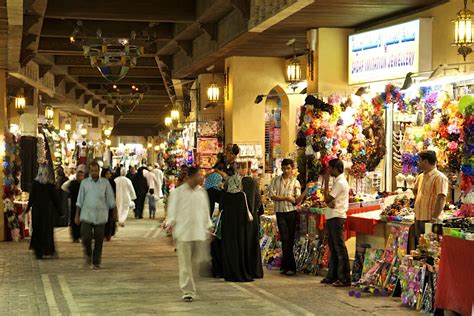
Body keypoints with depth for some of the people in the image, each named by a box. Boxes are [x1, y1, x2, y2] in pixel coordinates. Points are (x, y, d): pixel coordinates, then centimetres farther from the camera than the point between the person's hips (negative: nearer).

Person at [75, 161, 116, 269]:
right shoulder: (84, 182, 5)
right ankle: (88, 254, 19)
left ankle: (96, 262, 14)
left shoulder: (105, 182, 3)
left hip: (100, 216, 0)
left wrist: (114, 212, 2)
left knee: (99, 240, 2)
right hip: (87, 215, 0)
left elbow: (110, 198, 6)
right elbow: (80, 200, 8)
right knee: (86, 237, -11)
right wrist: (77, 215, 7)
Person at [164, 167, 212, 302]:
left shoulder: (202, 192, 13)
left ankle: (190, 286, 26)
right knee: (185, 263, -5)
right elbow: (172, 210, -1)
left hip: (199, 232, 4)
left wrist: (208, 227, 14)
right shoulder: (177, 192, 0)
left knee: (196, 261, 7)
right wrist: (170, 223, -16)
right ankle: (188, 291, -3)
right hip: (183, 232, -4)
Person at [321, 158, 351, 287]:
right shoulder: (337, 181, 17)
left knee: (340, 248, -8)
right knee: (333, 248, 14)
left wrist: (326, 181, -12)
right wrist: (329, 203, -9)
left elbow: (327, 198, -17)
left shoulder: (340, 182, -15)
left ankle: (345, 278, -6)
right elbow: (328, 200, 14)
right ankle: (332, 276, 21)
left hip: (337, 217, -10)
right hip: (331, 217, 10)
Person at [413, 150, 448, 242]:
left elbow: (441, 199, -20)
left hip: (429, 220, -8)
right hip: (418, 218, 8)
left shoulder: (440, 177, -13)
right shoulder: (420, 177, 13)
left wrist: (434, 219, -24)